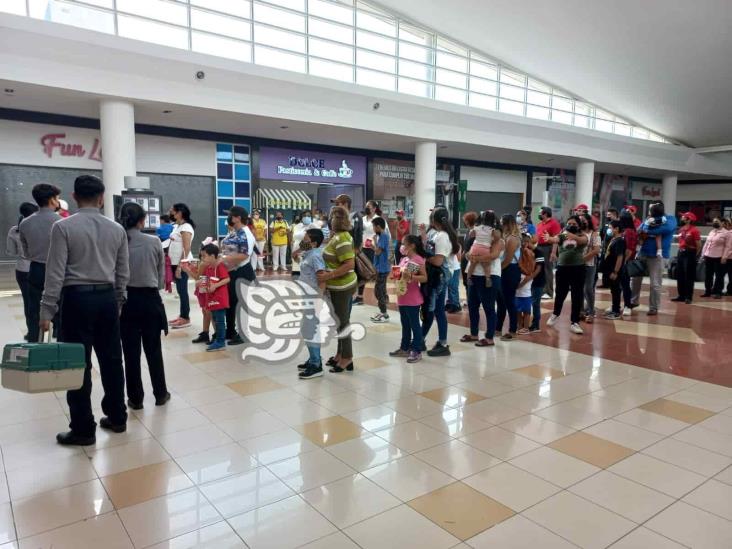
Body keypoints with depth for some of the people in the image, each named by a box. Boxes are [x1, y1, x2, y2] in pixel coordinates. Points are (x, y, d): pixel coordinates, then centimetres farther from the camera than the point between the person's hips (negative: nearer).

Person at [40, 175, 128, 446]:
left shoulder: (63, 227, -7)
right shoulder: (116, 229, 5)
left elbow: (55, 272, -11)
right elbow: (123, 273, 8)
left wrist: (47, 311, -6)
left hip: (77, 298, -4)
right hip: (107, 298, 4)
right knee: (111, 360, 13)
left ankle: (83, 429, 12)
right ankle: (117, 418, 25)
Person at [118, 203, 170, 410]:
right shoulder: (154, 242, -8)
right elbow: (161, 277, -1)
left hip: (126, 300, 0)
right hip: (150, 299, 0)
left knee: (131, 351, 10)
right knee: (153, 349, 13)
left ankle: (135, 398, 19)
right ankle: (160, 394, 24)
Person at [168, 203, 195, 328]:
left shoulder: (186, 227, -13)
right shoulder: (177, 226, 15)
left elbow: (186, 248, -18)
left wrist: (180, 265, -21)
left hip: (182, 263, -9)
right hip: (175, 262, 9)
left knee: (182, 290, -5)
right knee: (180, 290, 12)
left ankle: (186, 318, 1)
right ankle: (182, 316, 18)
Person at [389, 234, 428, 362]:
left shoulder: (418, 260, -14)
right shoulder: (403, 259, 11)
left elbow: (425, 278, -17)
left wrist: (411, 276, -27)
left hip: (412, 299, -8)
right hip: (402, 297, 8)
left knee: (414, 324, 0)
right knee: (405, 324, 17)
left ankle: (417, 351, 7)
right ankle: (404, 348, 27)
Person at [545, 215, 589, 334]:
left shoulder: (582, 236, 1)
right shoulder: (561, 236, 3)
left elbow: (583, 241, -23)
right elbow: (555, 240, -18)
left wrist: (572, 236, -42)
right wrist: (548, 238, -42)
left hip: (578, 269, -1)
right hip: (562, 268, 1)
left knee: (577, 296, 2)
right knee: (560, 294, 14)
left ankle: (574, 322, 12)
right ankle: (555, 314, 40)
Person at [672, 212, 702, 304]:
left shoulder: (694, 230, -12)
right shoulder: (681, 230, 11)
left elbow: (699, 245, -12)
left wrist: (696, 256, -8)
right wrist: (680, 251, 15)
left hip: (690, 254, -8)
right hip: (681, 253, 8)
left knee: (689, 276, -2)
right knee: (679, 276, 10)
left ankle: (688, 297, 5)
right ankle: (681, 295, 18)